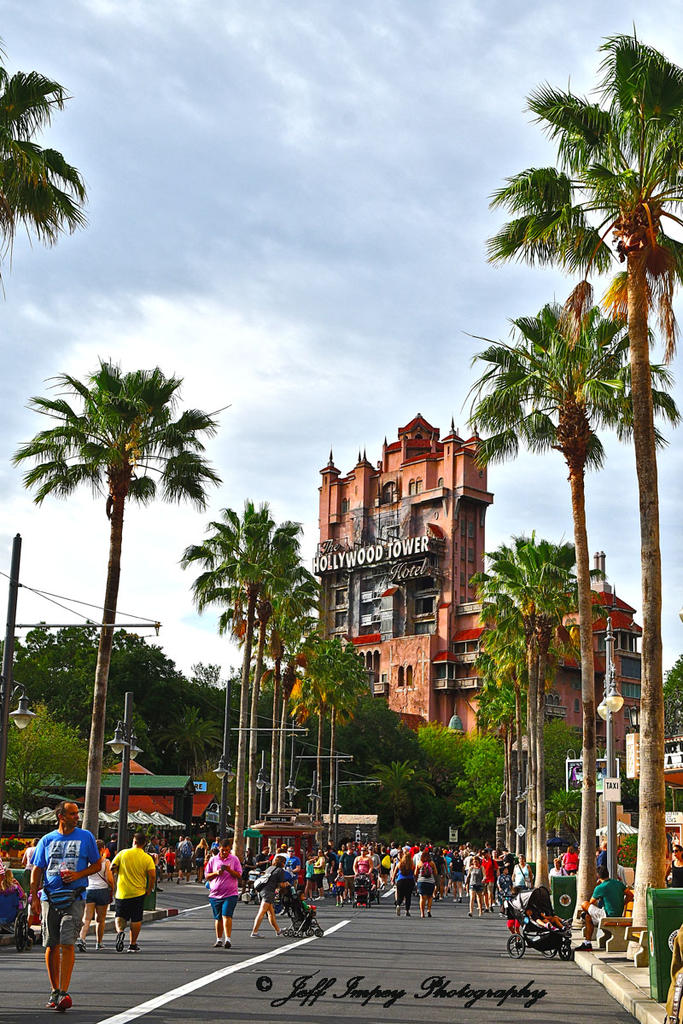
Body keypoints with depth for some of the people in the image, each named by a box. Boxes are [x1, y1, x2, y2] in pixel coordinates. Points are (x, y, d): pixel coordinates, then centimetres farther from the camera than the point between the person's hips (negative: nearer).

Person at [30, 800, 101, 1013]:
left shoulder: (85, 837, 5)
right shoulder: (47, 840, 8)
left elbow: (97, 864, 9)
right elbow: (37, 870, 10)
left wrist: (78, 874, -8)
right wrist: (34, 897, 0)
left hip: (74, 898, -2)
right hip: (49, 897, 2)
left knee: (67, 944, -13)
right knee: (51, 945, 6)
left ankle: (63, 992, -13)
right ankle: (54, 990, 21)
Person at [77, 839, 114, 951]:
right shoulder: (105, 862, -4)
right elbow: (110, 880, -7)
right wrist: (111, 892, 5)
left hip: (88, 890, 2)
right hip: (102, 891, -2)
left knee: (86, 918, -3)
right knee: (100, 919, 12)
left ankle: (81, 938, -25)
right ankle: (99, 943, 20)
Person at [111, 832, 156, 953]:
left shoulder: (122, 853, -3)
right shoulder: (147, 858, -5)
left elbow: (112, 868, -3)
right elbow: (153, 875, -11)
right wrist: (149, 890, 3)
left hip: (122, 892, 0)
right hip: (138, 893, 0)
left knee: (120, 916, 13)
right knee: (136, 919, 11)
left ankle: (120, 931, -15)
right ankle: (133, 944, 14)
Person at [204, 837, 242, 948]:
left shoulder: (234, 859, 3)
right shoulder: (213, 860, 8)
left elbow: (239, 875, 1)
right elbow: (206, 876, 9)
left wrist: (230, 870, -16)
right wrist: (216, 873, -10)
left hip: (230, 894, -3)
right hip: (215, 894, 3)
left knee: (226, 916, -16)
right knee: (218, 918, 11)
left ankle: (228, 939, -17)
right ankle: (219, 939, 23)